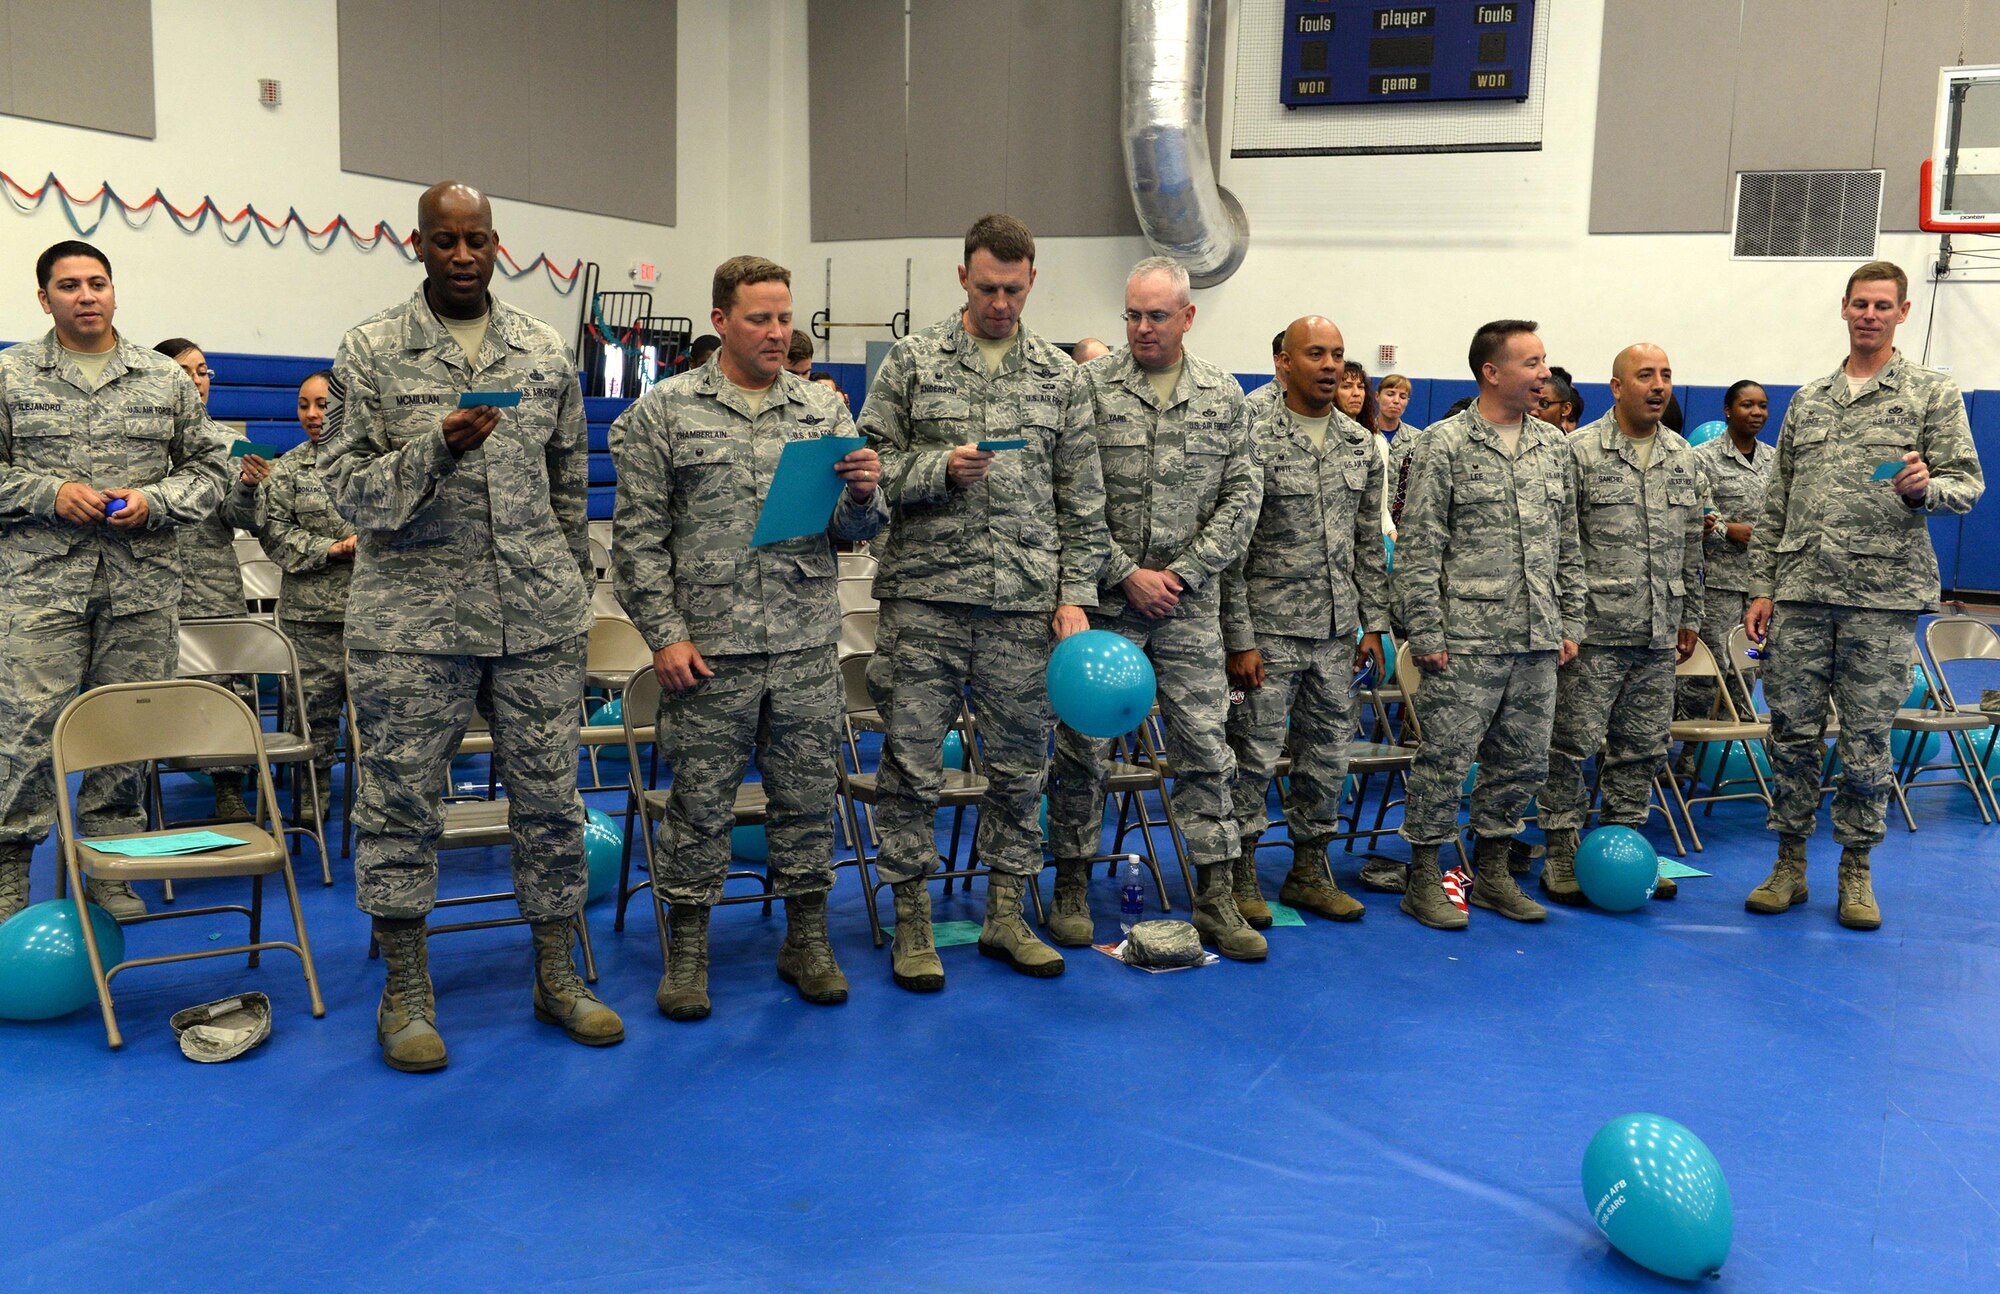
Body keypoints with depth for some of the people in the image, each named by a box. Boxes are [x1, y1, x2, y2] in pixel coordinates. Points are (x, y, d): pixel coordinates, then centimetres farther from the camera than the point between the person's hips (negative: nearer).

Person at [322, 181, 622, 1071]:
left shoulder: (545, 352, 9)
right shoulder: (370, 350, 1)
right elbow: (347, 488, -4)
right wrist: (437, 447, -20)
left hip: (539, 619, 3)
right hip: (410, 621, -2)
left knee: (551, 796, 7)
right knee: (402, 801, 4)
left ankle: (558, 977, 22)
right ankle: (406, 992, 20)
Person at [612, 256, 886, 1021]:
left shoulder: (825, 410, 9)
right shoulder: (665, 411, 1)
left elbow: (855, 530, 8)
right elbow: (638, 535, -1)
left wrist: (866, 494, -14)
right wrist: (665, 634, -8)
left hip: (808, 648, 3)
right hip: (708, 648, -2)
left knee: (808, 797, 10)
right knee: (700, 801, 6)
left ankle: (807, 939, 26)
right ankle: (687, 948, 21)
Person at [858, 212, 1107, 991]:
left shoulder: (1061, 377, 10)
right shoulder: (912, 361, 3)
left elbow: (1082, 503, 10)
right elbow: (870, 464, 1)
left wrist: (1075, 595, 2)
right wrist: (941, 468, -15)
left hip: (1024, 604, 3)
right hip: (924, 599, -2)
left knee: (1018, 766, 10)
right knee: (912, 761, 2)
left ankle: (1006, 915, 24)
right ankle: (913, 920, 17)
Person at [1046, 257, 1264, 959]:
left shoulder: (1223, 395, 6)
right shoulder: (1090, 386, -3)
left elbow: (1242, 493, 4)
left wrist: (1184, 571, -7)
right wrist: (1126, 573, -11)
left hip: (1189, 603, 2)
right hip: (1104, 597, -2)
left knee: (1205, 747, 4)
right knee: (1083, 744, 3)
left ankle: (1213, 897, 14)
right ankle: (1072, 885, 19)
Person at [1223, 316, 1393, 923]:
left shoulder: (1361, 444, 10)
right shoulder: (1254, 440, -7)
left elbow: (1370, 542, 15)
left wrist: (1374, 622, 9)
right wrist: (1239, 639, -12)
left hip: (1337, 633, 6)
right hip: (1270, 630, -5)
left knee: (1327, 756, 11)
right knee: (1254, 757, 0)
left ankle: (1310, 870, 25)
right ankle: (1242, 874, 13)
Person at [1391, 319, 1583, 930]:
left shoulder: (1553, 445, 12)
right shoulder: (1444, 443, -5)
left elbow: (1568, 546, 17)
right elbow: (1418, 549, -8)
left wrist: (1570, 624, 12)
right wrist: (1426, 634, -12)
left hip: (1538, 646, 6)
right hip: (1466, 643, -6)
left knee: (1523, 763, 12)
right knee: (1445, 760, -1)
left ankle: (1492, 874, 26)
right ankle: (1424, 879, 12)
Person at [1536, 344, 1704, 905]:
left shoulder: (1683, 458, 13)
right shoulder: (1580, 451, -5)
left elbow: (1691, 545, 19)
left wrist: (1690, 616, 17)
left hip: (1658, 635, 6)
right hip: (1594, 630, -6)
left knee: (1644, 747, 11)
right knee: (1573, 743, -2)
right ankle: (1562, 853, 9)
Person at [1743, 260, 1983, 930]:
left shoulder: (1933, 392, 4)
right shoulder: (1807, 399, 14)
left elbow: (1968, 482, 1)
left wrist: (1927, 486, -23)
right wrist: (1762, 587, 9)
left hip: (1883, 596, -3)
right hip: (1800, 595, 3)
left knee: (1867, 741, 2)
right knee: (1793, 732, 5)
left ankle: (1855, 871, 16)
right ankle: (1789, 864, 16)